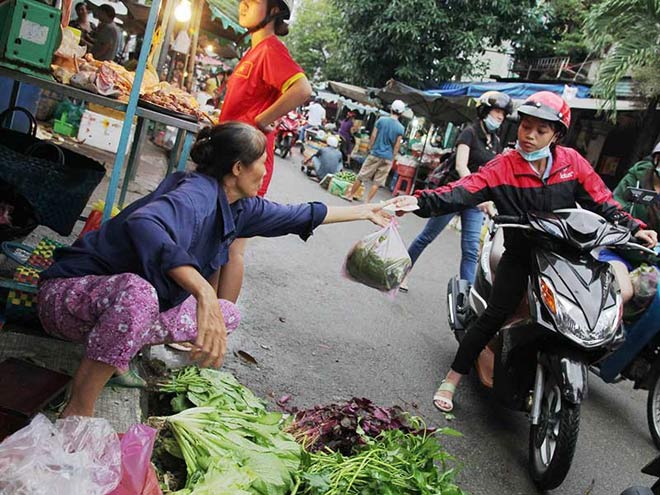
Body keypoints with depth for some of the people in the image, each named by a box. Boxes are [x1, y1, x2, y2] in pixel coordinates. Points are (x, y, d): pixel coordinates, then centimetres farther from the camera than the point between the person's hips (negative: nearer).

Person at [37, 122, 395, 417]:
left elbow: (295, 216, 14)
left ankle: (119, 347, 7)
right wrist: (204, 293, -57)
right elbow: (142, 224, -48)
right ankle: (77, 413, -25)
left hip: (136, 301, 9)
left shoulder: (237, 206, 1)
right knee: (138, 292, -41)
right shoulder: (196, 196, -27)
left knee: (228, 315, 5)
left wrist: (363, 212, 22)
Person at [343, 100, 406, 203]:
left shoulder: (381, 120, -5)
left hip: (375, 154, 0)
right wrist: (392, 158, 8)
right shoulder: (401, 128, -5)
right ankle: (367, 202, 6)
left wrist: (370, 148, 11)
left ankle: (350, 195, 20)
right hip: (388, 158, 0)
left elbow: (373, 136, -2)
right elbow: (397, 146, -1)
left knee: (361, 176, 11)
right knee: (377, 182, 6)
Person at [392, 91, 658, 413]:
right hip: (519, 256, -3)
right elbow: (463, 191, -25)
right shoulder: (504, 166, -11)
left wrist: (634, 228, -10)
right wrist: (421, 201, -41)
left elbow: (602, 203, 4)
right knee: (494, 317, -8)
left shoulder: (572, 163, -2)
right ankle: (451, 380, 2)